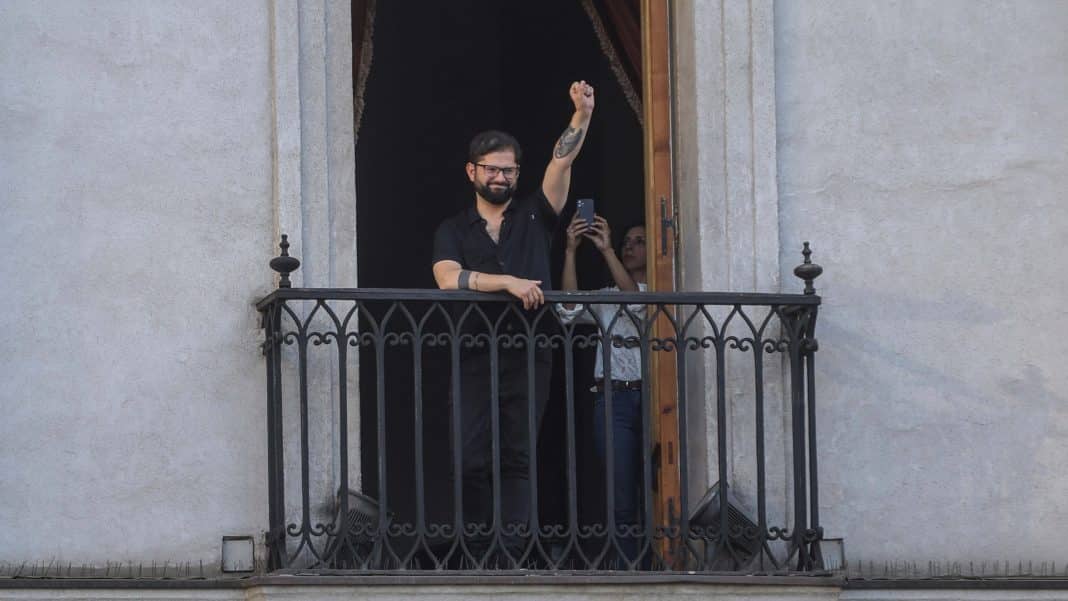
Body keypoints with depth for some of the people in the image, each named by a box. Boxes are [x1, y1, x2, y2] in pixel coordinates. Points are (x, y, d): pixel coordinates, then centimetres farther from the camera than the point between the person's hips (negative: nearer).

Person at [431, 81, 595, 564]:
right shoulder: (453, 230, 12)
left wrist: (582, 115, -13)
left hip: (529, 355, 0)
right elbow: (448, 278, -7)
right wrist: (508, 281, -18)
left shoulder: (534, 217, 14)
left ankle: (512, 554, -8)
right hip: (475, 356, 0)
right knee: (472, 459, -6)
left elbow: (561, 164, 1)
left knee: (519, 457, -4)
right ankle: (479, 554, 3)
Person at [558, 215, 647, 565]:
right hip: (614, 401, 1)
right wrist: (571, 252, -9)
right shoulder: (606, 297, 17)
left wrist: (606, 250, -16)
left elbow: (638, 302, -12)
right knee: (622, 500, -6)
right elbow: (570, 310, -2)